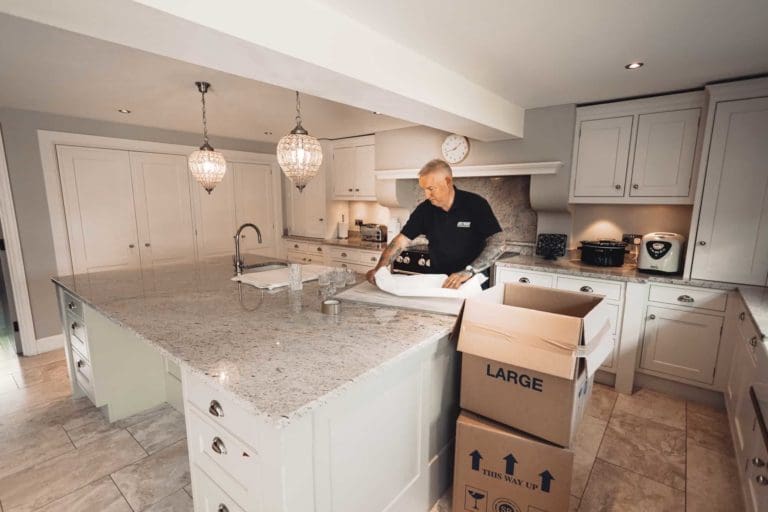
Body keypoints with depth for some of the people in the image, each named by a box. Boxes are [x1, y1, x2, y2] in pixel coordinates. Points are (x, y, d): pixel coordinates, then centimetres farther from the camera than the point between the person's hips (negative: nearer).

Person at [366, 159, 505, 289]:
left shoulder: (476, 204, -11)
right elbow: (401, 241, -2)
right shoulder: (424, 209, -2)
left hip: (472, 283, -2)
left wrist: (469, 271, -31)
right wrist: (379, 268, -16)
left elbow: (498, 244, -18)